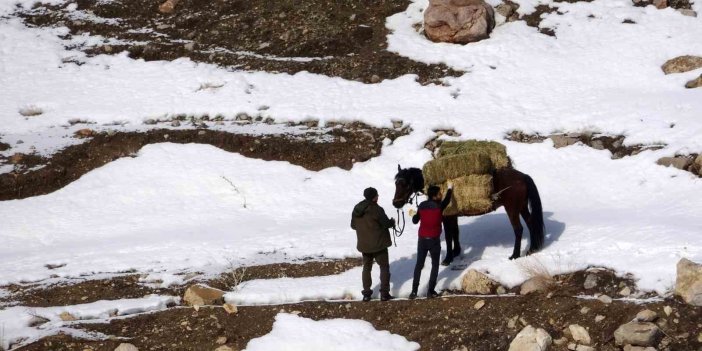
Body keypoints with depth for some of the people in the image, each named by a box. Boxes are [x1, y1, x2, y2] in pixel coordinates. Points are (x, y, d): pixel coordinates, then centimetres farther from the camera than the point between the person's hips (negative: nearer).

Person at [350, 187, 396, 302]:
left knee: (366, 267, 16)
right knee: (384, 266, 7)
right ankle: (384, 293, 2)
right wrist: (392, 222, 5)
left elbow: (353, 225, 10)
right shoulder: (377, 209, -19)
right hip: (378, 244, -5)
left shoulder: (357, 209, 1)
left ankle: (366, 293, 14)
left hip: (364, 244, 5)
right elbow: (386, 223, -16)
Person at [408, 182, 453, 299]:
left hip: (422, 239, 3)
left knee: (419, 264, 13)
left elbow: (415, 221, 7)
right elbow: (447, 201, 11)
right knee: (435, 265, 11)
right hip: (434, 240, -3)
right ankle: (430, 291, 6)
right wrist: (450, 189, 28)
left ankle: (414, 291, 10)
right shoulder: (439, 206, -12)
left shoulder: (422, 206, -3)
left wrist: (413, 214, 30)